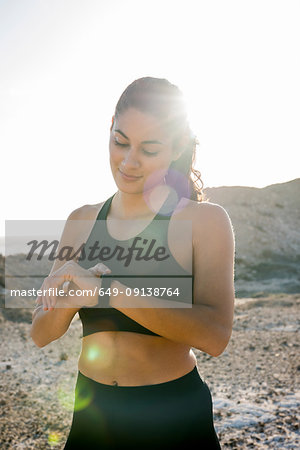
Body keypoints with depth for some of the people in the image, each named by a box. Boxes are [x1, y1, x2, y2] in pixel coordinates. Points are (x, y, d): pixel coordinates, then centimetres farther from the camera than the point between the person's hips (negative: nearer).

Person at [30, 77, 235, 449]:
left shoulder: (204, 220, -10)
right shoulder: (81, 222, 3)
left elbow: (215, 335, -23)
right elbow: (42, 334, 1)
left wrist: (108, 291, -30)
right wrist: (69, 300, -20)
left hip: (173, 418, -3)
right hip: (91, 413, 4)